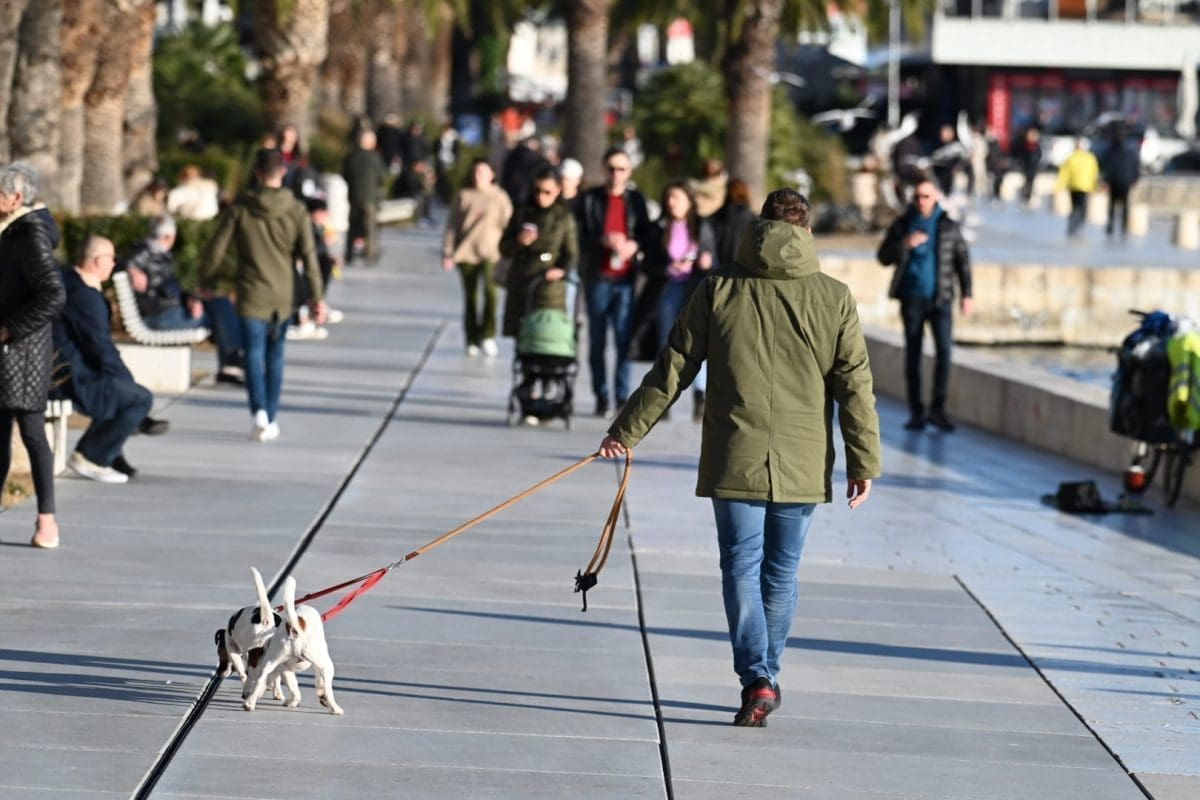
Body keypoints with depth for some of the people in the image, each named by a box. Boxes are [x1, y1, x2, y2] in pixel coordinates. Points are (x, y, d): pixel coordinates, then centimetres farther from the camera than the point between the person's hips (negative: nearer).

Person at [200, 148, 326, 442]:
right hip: (282, 297, 2)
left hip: (251, 296, -2)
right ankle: (271, 420, 19)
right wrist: (316, 296, 1)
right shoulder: (296, 210, -3)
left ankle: (259, 411, -25)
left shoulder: (240, 208, -5)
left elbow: (216, 249, -1)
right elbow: (309, 256, -4)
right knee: (275, 356, 14)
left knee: (254, 355, -3)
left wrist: (203, 280, 12)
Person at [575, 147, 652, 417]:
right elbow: (580, 237, 1)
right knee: (597, 341, 3)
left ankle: (623, 397, -5)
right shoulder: (589, 199, 5)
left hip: (626, 277, 0)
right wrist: (604, 242, -16)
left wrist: (634, 245, -8)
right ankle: (601, 397, 10)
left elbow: (646, 233, 14)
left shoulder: (635, 199, 11)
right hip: (597, 276, 0)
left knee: (624, 339, -8)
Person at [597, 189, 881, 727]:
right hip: (803, 468, 1)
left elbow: (672, 369, 2)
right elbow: (854, 387, 0)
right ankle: (766, 676, 21)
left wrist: (627, 430, 10)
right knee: (781, 573, 13)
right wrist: (863, 462, 5)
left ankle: (756, 678, -15)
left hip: (735, 461, -1)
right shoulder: (834, 298, 1)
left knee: (741, 567, 0)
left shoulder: (720, 289, 0)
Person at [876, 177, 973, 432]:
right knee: (913, 354, 2)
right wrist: (905, 244, -16)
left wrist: (966, 294, 4)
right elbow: (884, 257, 2)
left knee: (944, 351, -10)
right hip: (912, 298, 0)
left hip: (941, 298, 0)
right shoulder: (902, 225, 5)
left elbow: (963, 260, 9)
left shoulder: (949, 227, 4)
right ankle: (916, 412, 8)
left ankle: (938, 409, -4)